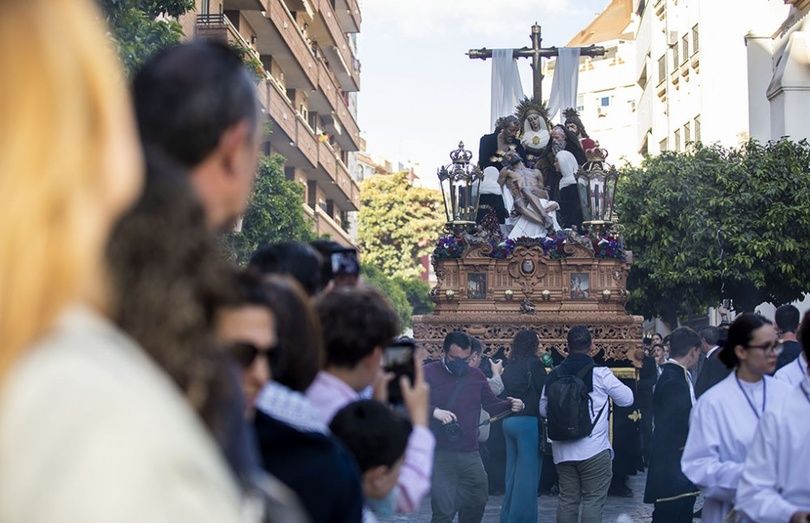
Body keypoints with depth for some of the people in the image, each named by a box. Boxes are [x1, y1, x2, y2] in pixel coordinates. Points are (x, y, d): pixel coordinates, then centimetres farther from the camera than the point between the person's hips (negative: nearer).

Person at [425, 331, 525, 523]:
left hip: (470, 455, 5)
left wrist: (510, 405, -4)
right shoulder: (428, 374, -3)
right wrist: (434, 411, -25)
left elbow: (492, 405, 17)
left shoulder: (476, 376, 12)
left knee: (477, 503, 13)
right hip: (440, 455, -5)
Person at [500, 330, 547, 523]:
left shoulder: (509, 367, 12)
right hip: (529, 421, -7)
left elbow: (504, 393, 13)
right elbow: (544, 393, -10)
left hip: (509, 422, 8)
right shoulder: (534, 364, -9)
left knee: (513, 472, 14)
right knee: (528, 473, -3)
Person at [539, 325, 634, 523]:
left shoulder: (554, 375, 4)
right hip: (593, 450, -5)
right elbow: (627, 399, -3)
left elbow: (543, 409, 11)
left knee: (567, 499, 12)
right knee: (593, 500, 1)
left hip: (562, 450, 5)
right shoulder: (600, 374, -10)